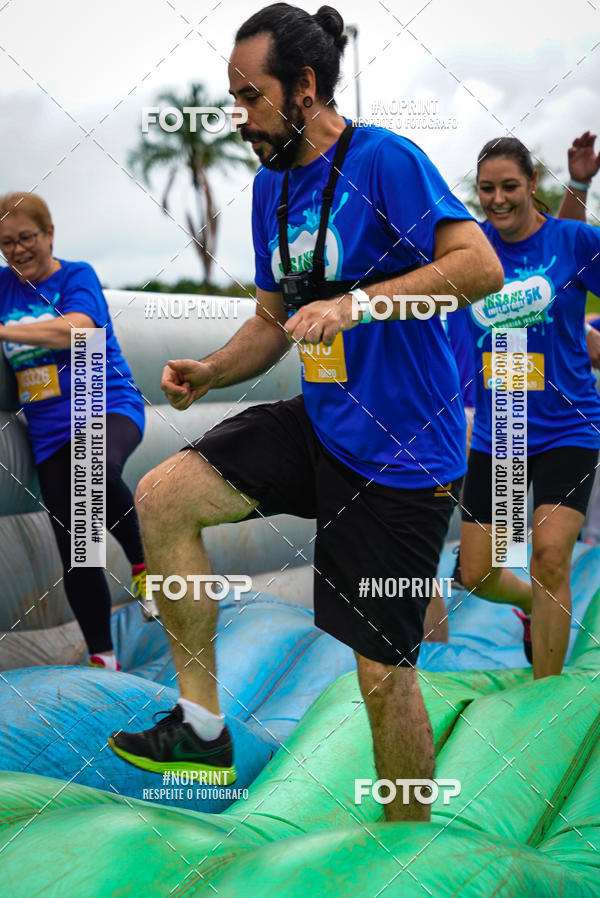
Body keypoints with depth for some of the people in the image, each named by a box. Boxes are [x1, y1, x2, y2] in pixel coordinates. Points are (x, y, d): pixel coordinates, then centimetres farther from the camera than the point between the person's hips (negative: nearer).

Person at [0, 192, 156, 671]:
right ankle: (102, 657, 13)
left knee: (97, 470, -39)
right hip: (50, 431, 5)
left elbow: (76, 329, -22)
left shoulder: (76, 276, -2)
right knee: (76, 554, 1)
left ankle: (143, 560, -15)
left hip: (107, 405, -5)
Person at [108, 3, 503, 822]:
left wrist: (358, 303, -31)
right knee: (162, 496, -7)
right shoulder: (272, 185, 11)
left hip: (402, 450, -8)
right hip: (318, 424, 8)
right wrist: (209, 372, -1)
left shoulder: (384, 161, -14)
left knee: (385, 671, -3)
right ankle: (202, 726, 2)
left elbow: (481, 266, -24)